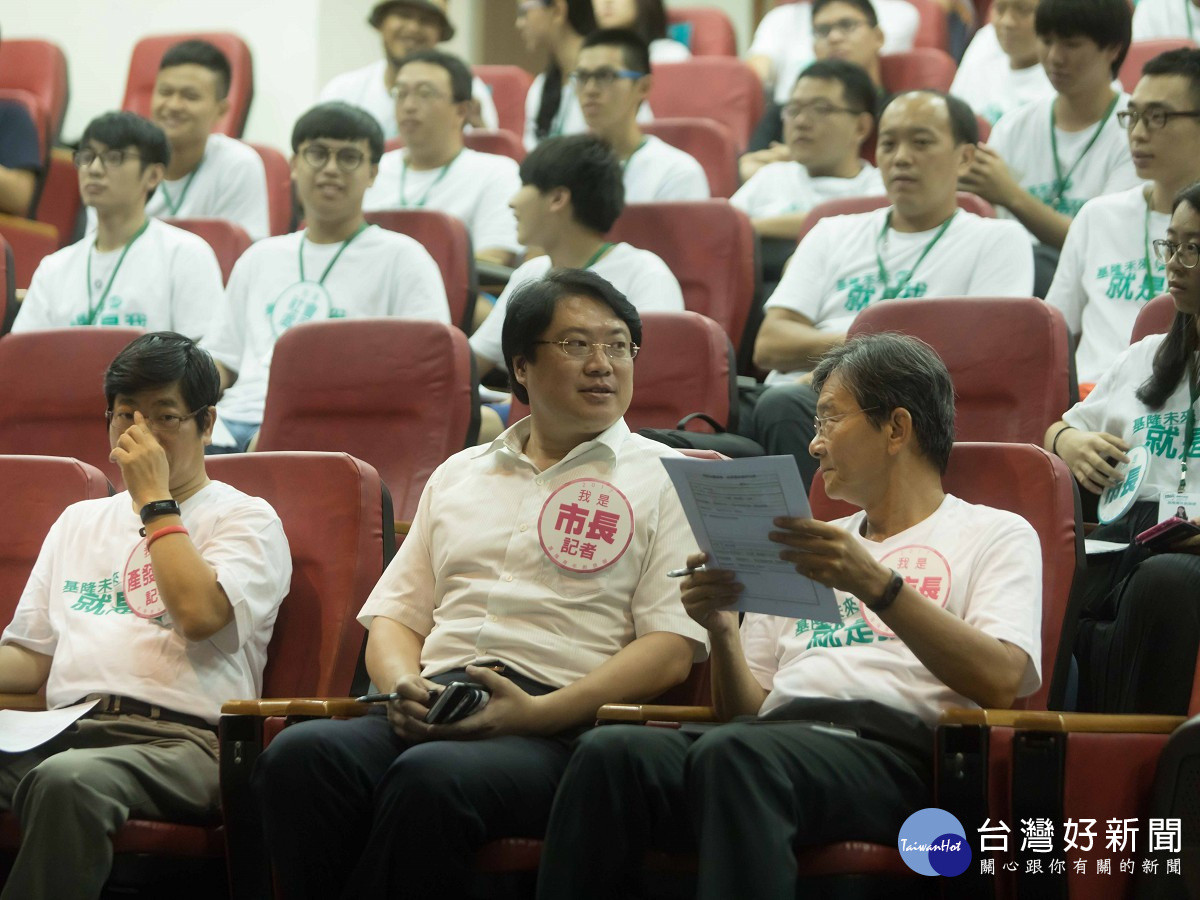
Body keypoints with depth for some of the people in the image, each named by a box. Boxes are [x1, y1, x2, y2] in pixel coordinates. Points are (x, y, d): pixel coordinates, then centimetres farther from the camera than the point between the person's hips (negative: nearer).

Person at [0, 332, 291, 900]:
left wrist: (154, 500, 2)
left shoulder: (246, 520, 13)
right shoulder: (79, 522, 31)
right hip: (66, 729, 5)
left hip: (179, 738, -5)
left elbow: (199, 613, -8)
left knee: (66, 781, -40)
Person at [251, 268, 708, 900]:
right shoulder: (458, 476, 28)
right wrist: (404, 685, -1)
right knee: (298, 754, -30)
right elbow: (394, 613, 25)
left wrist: (538, 712, -12)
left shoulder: (664, 480, 12)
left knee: (431, 776, -38)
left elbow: (672, 648, 1)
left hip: (557, 727, -4)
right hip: (433, 707, 4)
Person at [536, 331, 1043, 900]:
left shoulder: (996, 535, 16)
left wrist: (876, 585, -14)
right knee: (607, 752, -27)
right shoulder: (818, 545, 35)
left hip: (890, 751, -5)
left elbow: (1001, 681, -5)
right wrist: (722, 632, 7)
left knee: (736, 754, -39)